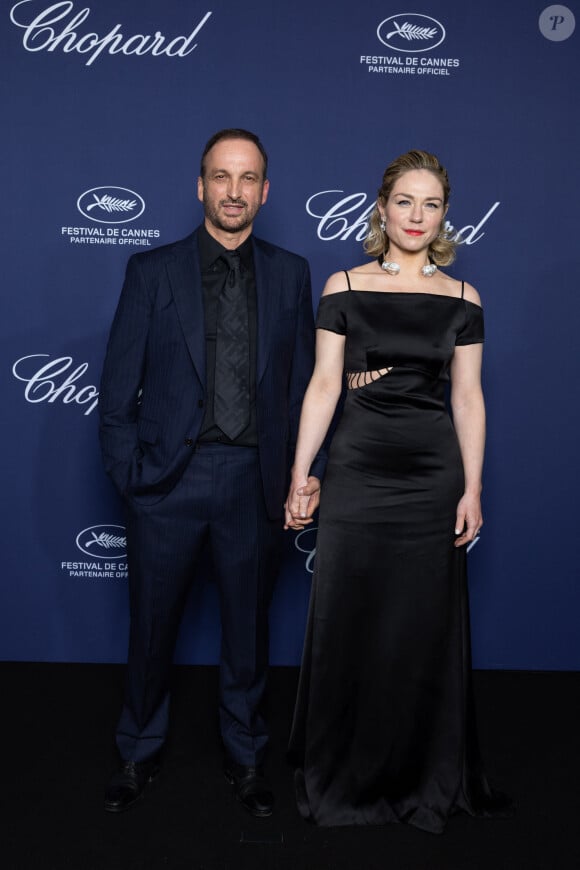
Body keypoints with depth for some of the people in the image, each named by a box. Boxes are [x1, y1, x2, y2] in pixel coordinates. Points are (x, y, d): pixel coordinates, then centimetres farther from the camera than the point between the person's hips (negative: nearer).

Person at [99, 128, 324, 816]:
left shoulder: (290, 275, 6)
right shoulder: (152, 271, 1)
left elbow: (305, 382, 7)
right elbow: (119, 387, 0)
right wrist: (128, 475, -6)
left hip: (253, 479, 1)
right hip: (168, 477, -1)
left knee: (248, 626, 15)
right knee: (152, 627, 13)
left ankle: (244, 756, 36)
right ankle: (139, 754, 37)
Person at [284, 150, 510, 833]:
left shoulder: (461, 298, 7)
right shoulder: (344, 287, 3)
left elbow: (468, 396, 5)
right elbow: (323, 385, 0)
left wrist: (473, 489, 0)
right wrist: (299, 476, -4)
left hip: (433, 475, 1)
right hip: (356, 470, -1)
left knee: (424, 628, 8)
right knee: (346, 623, 5)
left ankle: (425, 779, 27)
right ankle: (342, 776, 26)